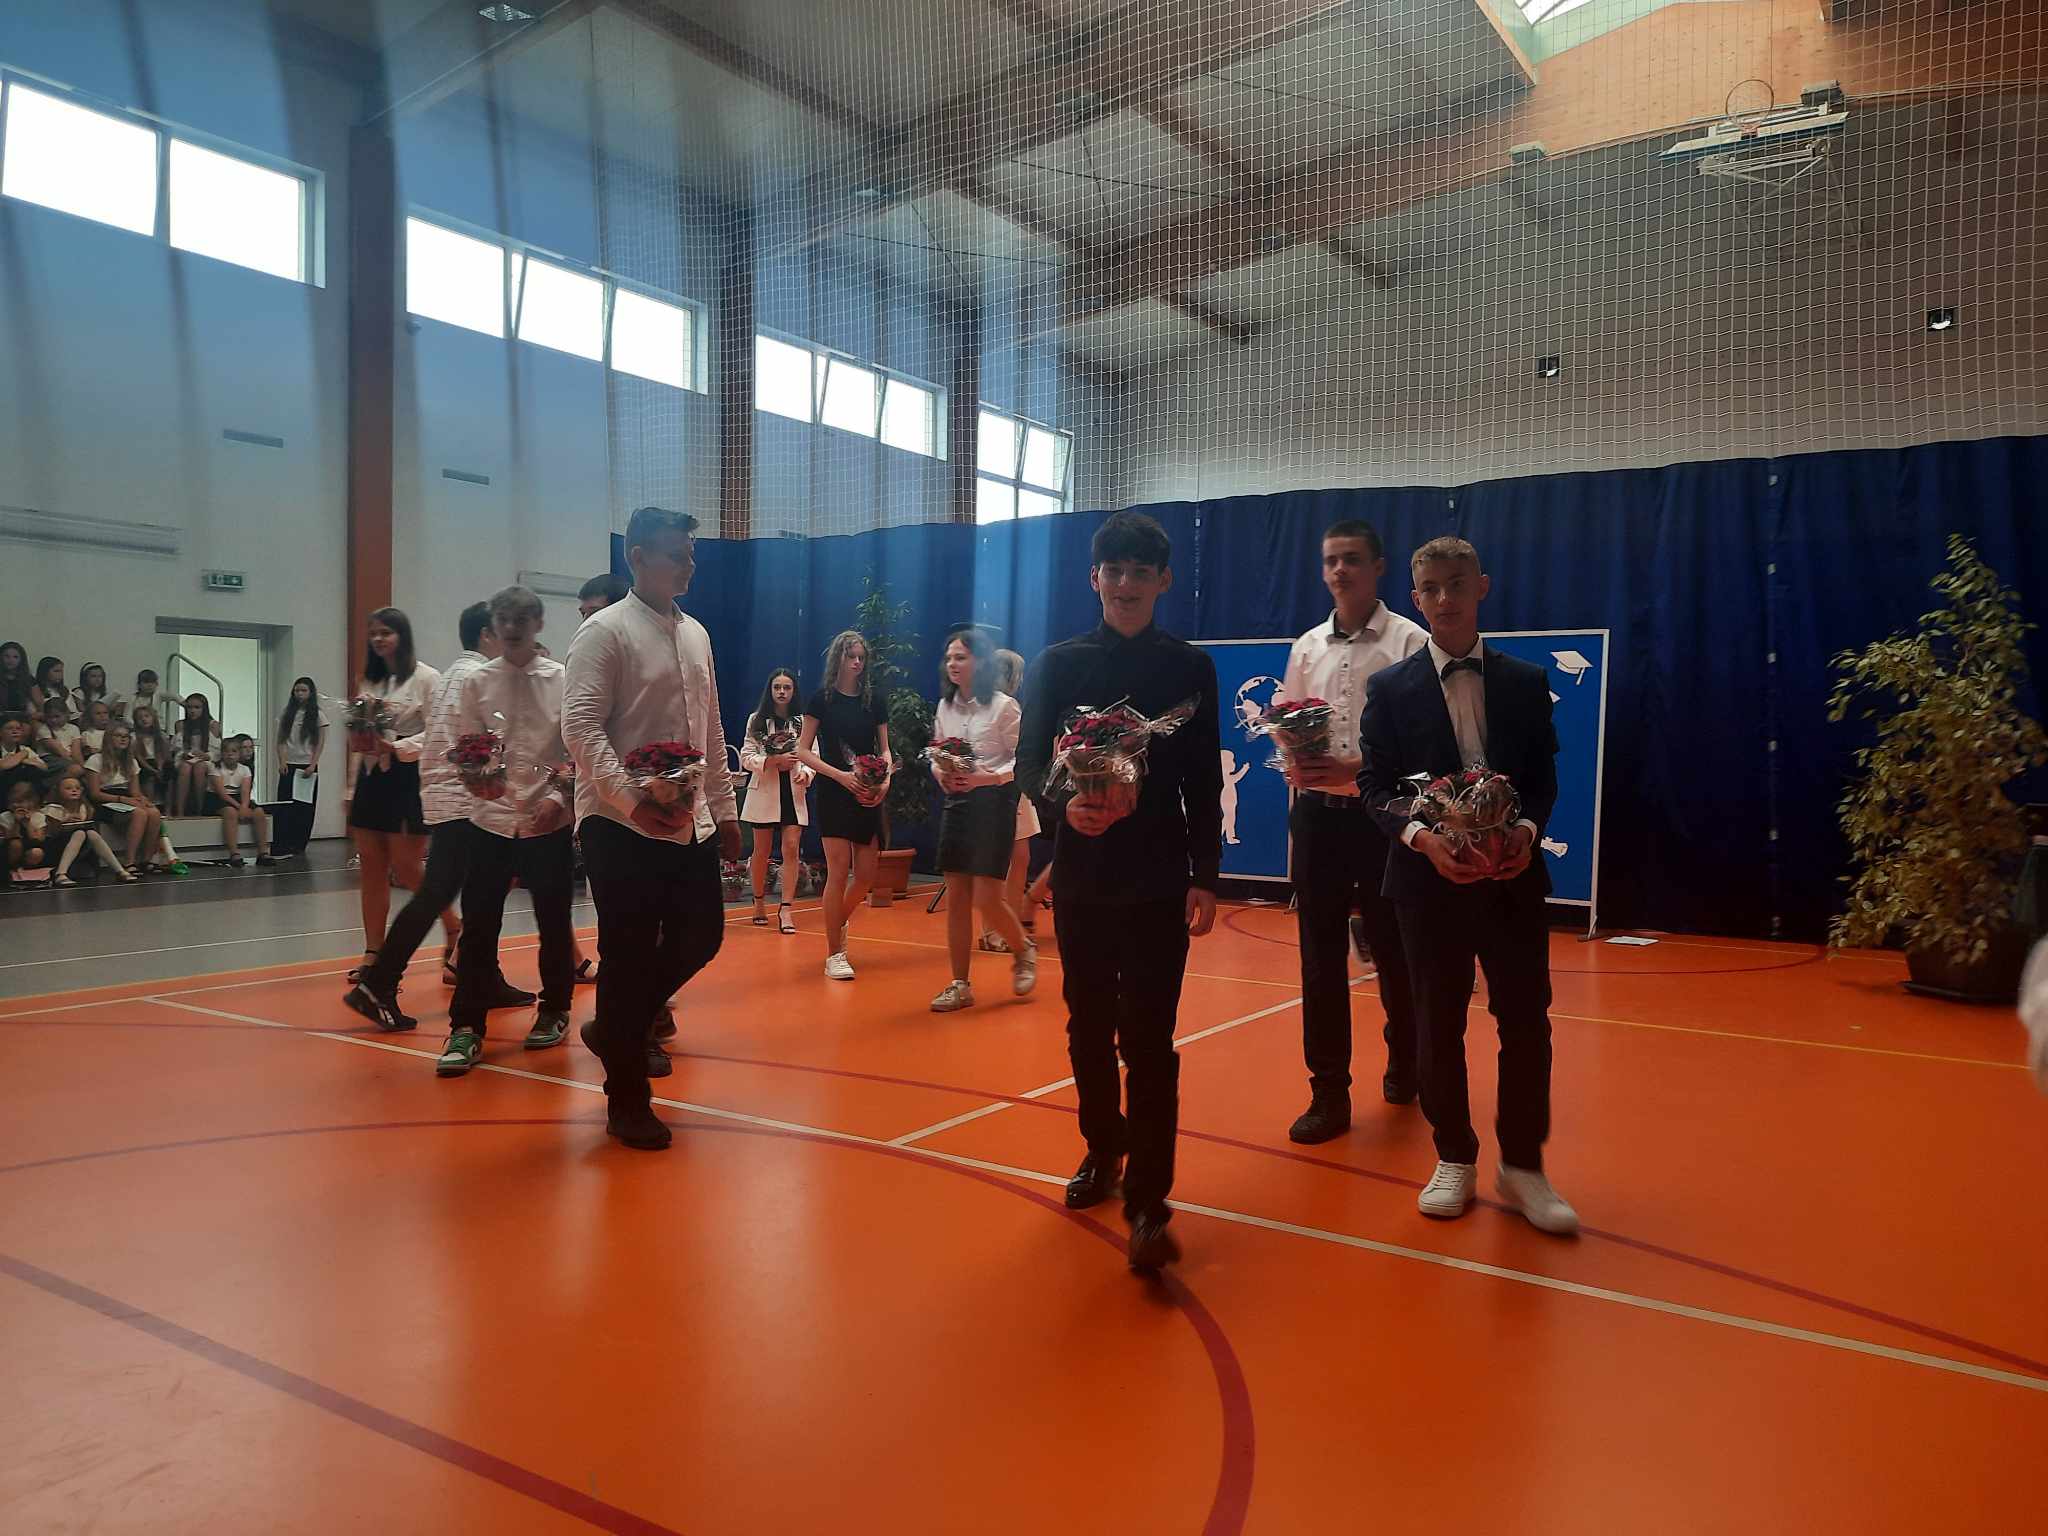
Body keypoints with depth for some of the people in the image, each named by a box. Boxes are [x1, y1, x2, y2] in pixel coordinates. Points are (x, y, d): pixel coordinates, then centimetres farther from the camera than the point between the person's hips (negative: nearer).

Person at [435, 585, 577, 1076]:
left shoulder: (563, 681, 0)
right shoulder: (475, 682, 3)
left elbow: (578, 749, 1)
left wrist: (560, 794, -10)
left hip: (548, 822, 0)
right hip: (489, 819, 1)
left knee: (554, 922, 10)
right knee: (478, 926, 0)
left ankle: (554, 1011, 28)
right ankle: (466, 1027, 8)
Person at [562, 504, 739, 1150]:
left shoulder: (696, 634, 15)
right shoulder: (605, 632, -7)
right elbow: (581, 729, -17)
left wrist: (724, 809, 15)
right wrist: (633, 800, -26)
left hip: (690, 823, 7)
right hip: (622, 826, -7)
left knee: (700, 938, 9)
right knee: (629, 957, 1)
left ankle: (617, 1027, 34)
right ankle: (627, 1103, 15)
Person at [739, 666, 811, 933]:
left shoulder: (803, 721, 4)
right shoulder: (756, 720, 4)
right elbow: (746, 757, -1)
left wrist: (805, 773, -18)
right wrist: (774, 760, -17)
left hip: (794, 791, 0)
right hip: (765, 790, 0)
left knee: (792, 849, -7)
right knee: (762, 851, 9)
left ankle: (786, 909, -7)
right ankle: (759, 903, 25)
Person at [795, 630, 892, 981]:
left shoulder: (874, 701, 10)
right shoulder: (822, 699, 0)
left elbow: (885, 749, 12)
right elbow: (803, 751, -4)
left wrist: (886, 780, -10)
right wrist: (841, 775, -17)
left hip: (867, 796, 4)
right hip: (833, 794, -4)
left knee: (866, 875, 4)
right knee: (839, 871, -9)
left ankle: (839, 923, 34)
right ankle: (834, 954, -1)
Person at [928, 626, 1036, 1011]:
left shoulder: (1003, 706, -9)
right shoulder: (945, 707, 9)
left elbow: (1023, 761, -11)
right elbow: (936, 756, 14)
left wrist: (984, 777, -24)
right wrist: (941, 774, -9)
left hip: (993, 803, -6)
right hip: (955, 803, 6)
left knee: (987, 900, -7)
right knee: (956, 900, 5)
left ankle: (1023, 951, 23)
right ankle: (959, 985, 13)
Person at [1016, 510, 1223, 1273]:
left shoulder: (1190, 667, 2)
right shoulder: (1060, 663, 3)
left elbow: (1204, 782, 2)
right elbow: (1029, 762, 0)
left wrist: (1205, 877, -1)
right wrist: (1064, 804, -22)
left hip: (1160, 880, -2)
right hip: (1081, 874, 2)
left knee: (1149, 1040, -4)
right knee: (1089, 1027, 13)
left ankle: (1148, 1204, 1)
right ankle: (1102, 1152, 33)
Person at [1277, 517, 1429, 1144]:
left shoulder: (1409, 642, -3)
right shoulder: (1306, 647, 12)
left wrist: (1358, 769, -21)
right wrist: (1294, 763, -7)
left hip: (1382, 813, -4)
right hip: (1316, 813, 4)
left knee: (1394, 950, 9)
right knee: (1320, 955, 4)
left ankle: (1404, 1065, 33)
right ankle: (1329, 1092, 13)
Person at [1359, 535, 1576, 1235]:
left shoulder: (1527, 683, 7)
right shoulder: (1390, 688, 1)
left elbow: (1543, 779, 6)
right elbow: (1377, 786, -2)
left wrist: (1527, 830, -14)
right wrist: (1421, 835, -20)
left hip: (1511, 875, 1)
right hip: (1428, 874, -1)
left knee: (1526, 1020, 4)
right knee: (1438, 1023, 7)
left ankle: (1522, 1164, 20)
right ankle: (1454, 1159, 22)